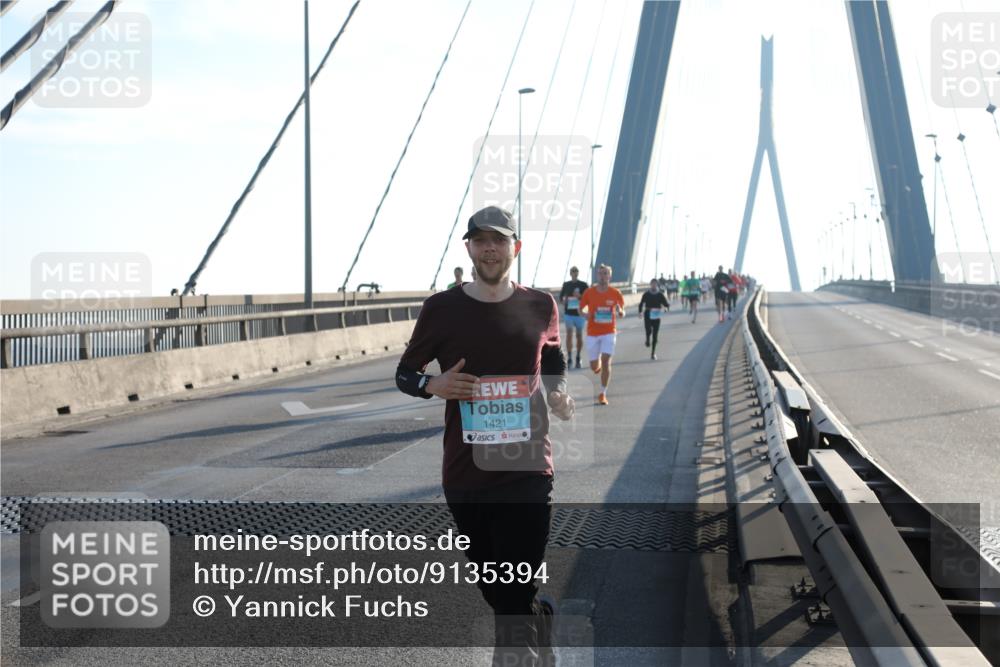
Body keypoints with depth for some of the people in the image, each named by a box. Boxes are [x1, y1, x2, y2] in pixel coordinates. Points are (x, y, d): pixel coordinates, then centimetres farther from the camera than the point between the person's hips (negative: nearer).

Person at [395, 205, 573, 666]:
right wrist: (433, 385, -14)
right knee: (494, 588, 17)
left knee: (515, 598, -6)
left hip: (527, 472, -1)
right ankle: (541, 615, 48)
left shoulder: (540, 306, 2)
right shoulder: (442, 309, -2)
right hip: (464, 474, 1)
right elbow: (405, 373, 8)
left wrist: (557, 393, 0)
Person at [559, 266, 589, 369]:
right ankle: (569, 358, -9)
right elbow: (561, 296, 17)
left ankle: (578, 358, 22)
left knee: (579, 336, 8)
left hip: (579, 314, -1)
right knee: (569, 334, -9)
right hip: (568, 313, 1)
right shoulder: (566, 284, 6)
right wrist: (564, 301, -5)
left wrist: (580, 296, -20)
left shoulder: (583, 285, -1)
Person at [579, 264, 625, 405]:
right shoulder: (589, 292, -3)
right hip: (592, 333, 1)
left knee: (606, 362, -15)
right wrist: (585, 314, -15)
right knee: (594, 367, 6)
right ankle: (598, 365, 46)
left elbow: (622, 314, 7)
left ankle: (603, 394, -4)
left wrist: (620, 311, -17)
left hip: (609, 332, -1)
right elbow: (580, 309, 8)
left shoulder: (615, 293, -2)